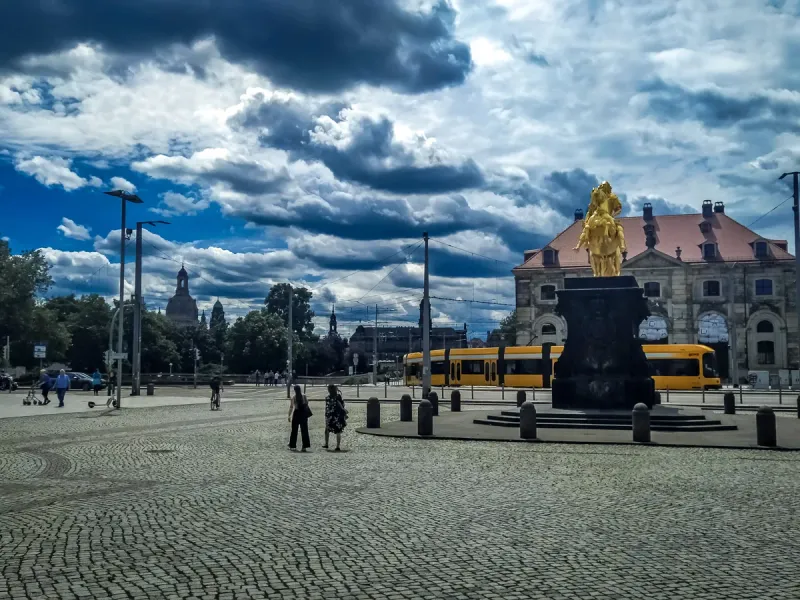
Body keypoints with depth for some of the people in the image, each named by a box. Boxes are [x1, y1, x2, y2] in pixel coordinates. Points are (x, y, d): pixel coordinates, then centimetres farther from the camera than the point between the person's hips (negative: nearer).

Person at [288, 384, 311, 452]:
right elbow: (306, 403, 12)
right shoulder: (303, 396, -2)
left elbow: (291, 407, -8)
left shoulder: (293, 397, -6)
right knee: (304, 430, 4)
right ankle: (305, 447, 1)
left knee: (294, 431, 11)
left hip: (296, 414, -1)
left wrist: (289, 416, -3)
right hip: (303, 414, 1)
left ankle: (293, 446, 17)